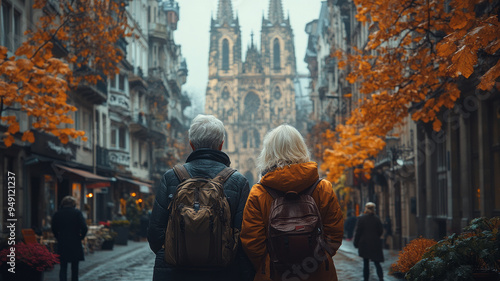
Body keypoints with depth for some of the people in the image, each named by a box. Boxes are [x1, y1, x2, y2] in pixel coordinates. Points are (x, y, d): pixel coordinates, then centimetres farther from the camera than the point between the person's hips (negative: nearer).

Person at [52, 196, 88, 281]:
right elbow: (84, 228, -11)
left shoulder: (57, 214, 2)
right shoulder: (77, 212, -5)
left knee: (63, 267, 3)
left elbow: (54, 229, 8)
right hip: (75, 245, -1)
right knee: (75, 267, 12)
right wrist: (81, 237, 4)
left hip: (62, 245, 1)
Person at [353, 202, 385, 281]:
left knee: (366, 262, 8)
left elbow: (358, 231, -6)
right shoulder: (376, 218, -1)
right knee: (377, 262, 5)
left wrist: (356, 243, 2)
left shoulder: (361, 218, -8)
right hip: (375, 244, 2)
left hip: (364, 244, -2)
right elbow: (381, 231, 5)